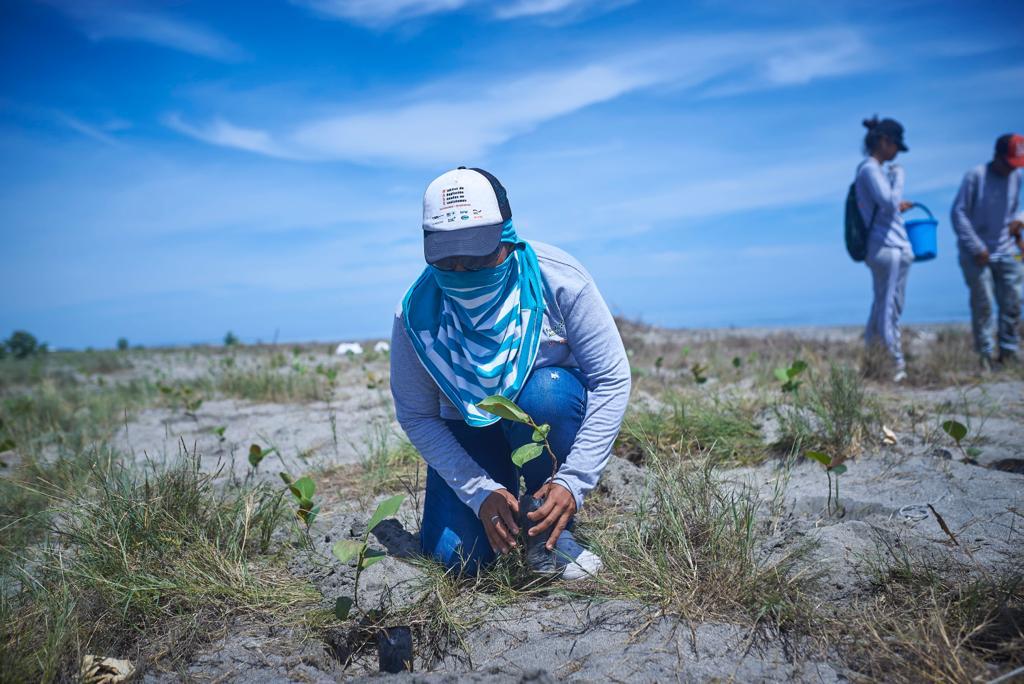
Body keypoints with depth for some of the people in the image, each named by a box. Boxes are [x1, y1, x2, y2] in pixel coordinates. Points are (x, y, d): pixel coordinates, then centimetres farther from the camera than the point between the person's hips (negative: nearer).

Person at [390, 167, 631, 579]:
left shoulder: (558, 278, -23)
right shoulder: (416, 312, -18)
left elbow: (612, 380, -21)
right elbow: (416, 417, -12)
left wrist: (574, 482, -28)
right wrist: (481, 491, -21)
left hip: (553, 414, 0)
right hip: (469, 430, 1)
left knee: (546, 391, -36)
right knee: (458, 555, -15)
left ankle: (548, 526, -12)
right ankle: (504, 487, 18)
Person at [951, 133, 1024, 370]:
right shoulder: (976, 176, -11)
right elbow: (959, 213, -13)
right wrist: (976, 248, -15)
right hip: (976, 254, -5)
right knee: (983, 305, -3)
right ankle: (985, 355, 7)